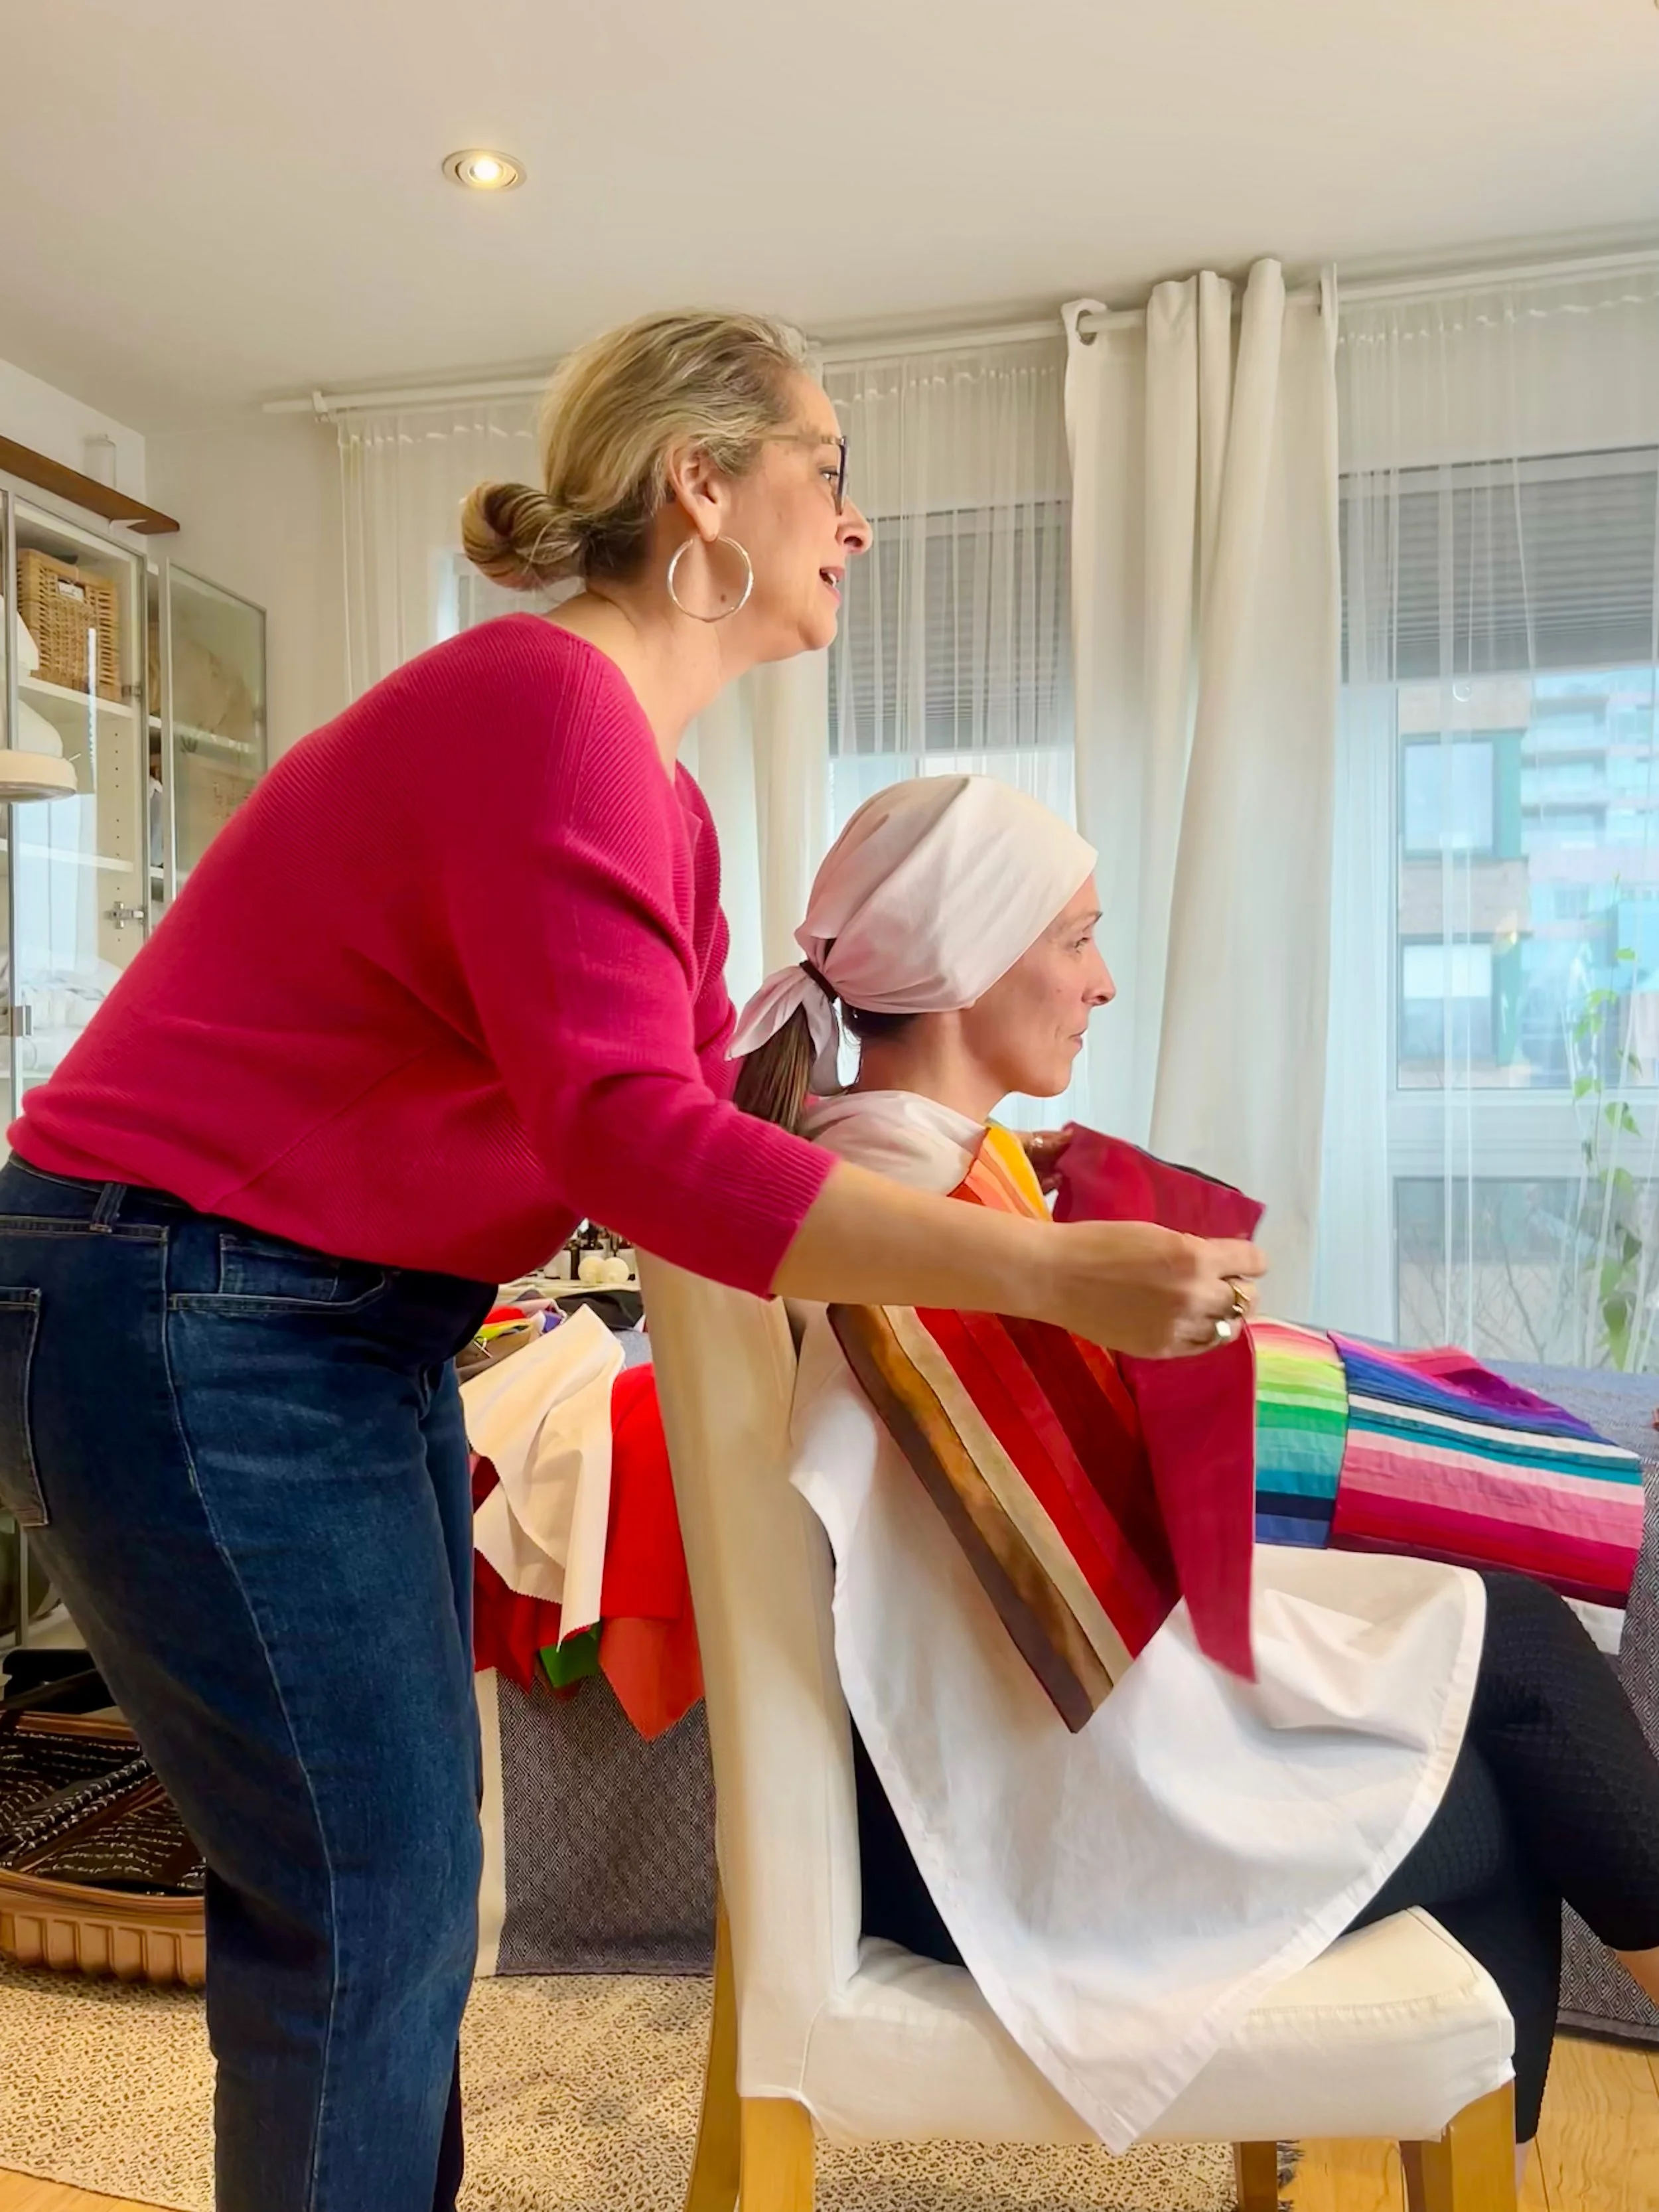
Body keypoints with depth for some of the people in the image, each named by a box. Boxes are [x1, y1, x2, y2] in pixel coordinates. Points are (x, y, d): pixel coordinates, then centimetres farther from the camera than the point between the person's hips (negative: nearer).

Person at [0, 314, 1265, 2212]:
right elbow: (631, 1141, -29)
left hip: (358, 1325, 10)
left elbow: (700, 1105, 9)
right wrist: (1050, 1274, -28)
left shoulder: (657, 791, 10)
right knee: (368, 1889, -1)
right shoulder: (546, 704, -21)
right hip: (180, 1321, -9)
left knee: (405, 1855, 18)